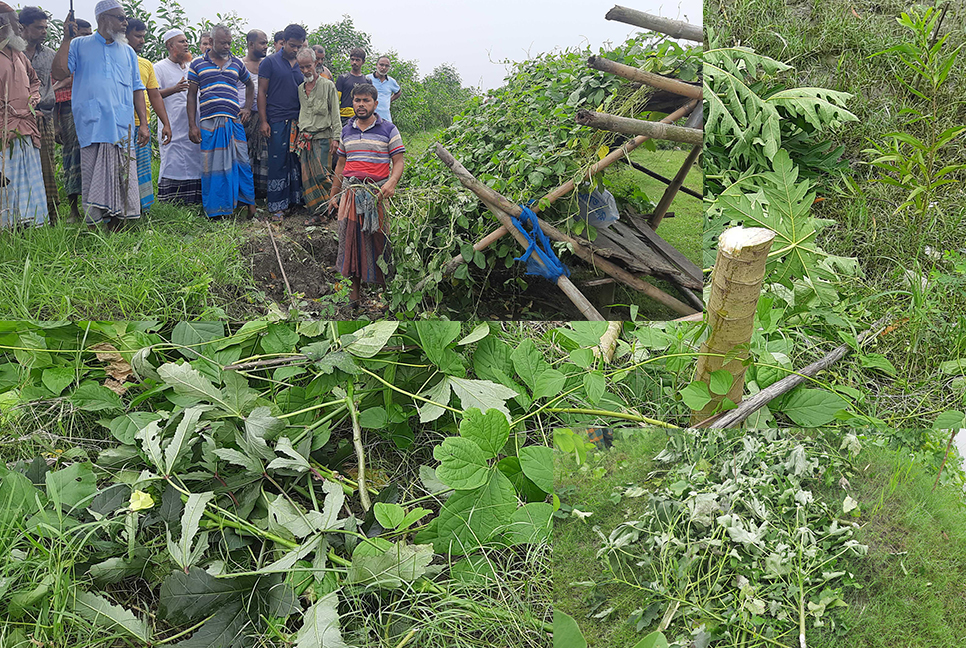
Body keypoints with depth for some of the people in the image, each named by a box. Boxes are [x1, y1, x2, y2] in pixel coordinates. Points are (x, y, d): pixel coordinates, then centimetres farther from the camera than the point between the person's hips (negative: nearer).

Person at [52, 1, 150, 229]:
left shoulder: (127, 51, 21)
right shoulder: (79, 45, 12)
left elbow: (137, 89, 19)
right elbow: (59, 72, 0)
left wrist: (144, 124, 9)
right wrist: (66, 39, -5)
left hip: (123, 127, 3)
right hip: (93, 125, -3)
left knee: (123, 179, -1)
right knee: (94, 180, -8)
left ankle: (117, 224, 5)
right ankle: (94, 228, -5)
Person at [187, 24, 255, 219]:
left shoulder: (237, 63, 13)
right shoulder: (198, 64, 7)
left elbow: (250, 85, 29)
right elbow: (192, 95, 7)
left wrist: (247, 108, 13)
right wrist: (192, 125, 0)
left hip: (233, 121, 1)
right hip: (209, 123, -1)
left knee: (240, 162, -1)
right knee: (212, 166, 2)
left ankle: (249, 203, 7)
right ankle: (215, 210, 9)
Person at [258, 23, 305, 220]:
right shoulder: (270, 62, 1)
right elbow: (261, 92, -1)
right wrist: (263, 121, -8)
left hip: (297, 122, 4)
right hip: (277, 122, -4)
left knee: (296, 161, 6)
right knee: (277, 163, -2)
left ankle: (294, 199, 17)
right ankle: (277, 206, 4)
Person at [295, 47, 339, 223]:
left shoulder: (328, 85, 1)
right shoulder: (300, 89, 15)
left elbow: (335, 113, -1)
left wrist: (336, 137, -9)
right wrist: (296, 135, 14)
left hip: (322, 136, -5)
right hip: (305, 138, 5)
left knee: (320, 174, -13)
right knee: (308, 176, -1)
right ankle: (319, 211, 4)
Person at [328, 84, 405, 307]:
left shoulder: (388, 130, 4)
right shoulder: (346, 131, 16)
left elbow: (399, 161, -1)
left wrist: (392, 182, -20)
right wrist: (334, 195, 20)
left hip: (377, 193, -3)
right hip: (350, 191, 4)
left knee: (376, 239, -3)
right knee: (349, 237, -2)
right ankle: (353, 291, 3)